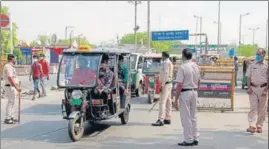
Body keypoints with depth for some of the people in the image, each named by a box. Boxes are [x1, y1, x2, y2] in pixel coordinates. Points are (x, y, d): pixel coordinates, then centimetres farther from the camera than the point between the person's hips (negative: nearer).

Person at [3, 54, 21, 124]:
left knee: (12, 102, 15)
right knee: (10, 102, -7)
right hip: (10, 87, -10)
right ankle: (7, 119, -3)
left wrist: (17, 87, 24)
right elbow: (10, 78, -25)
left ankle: (11, 117, 23)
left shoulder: (11, 66, 16)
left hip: (13, 87, 10)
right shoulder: (8, 66, -16)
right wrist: (17, 87, -27)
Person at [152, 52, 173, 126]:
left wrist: (162, 85, -21)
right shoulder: (170, 63, 18)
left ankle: (161, 120, -17)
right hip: (169, 84, 11)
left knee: (162, 102, -14)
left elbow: (166, 74, -21)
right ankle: (168, 119, 18)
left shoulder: (166, 63, -14)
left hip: (166, 84, -11)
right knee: (168, 102, 12)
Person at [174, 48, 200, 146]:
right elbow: (198, 82, 14)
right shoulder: (196, 66, 6)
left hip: (185, 93, -7)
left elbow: (180, 85, -19)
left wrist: (176, 98, -13)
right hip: (194, 92, 7)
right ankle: (195, 138, 22)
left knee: (186, 118, 1)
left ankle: (188, 140, 5)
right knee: (193, 116, 16)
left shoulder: (183, 67, -16)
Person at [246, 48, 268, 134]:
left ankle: (259, 126, 15)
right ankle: (252, 126, -10)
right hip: (253, 88, 1)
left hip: (263, 88, -1)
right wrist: (249, 88, -4)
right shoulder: (252, 65, 8)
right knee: (253, 107, -5)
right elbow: (248, 77, 9)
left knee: (262, 109, 5)